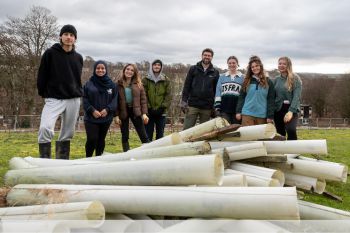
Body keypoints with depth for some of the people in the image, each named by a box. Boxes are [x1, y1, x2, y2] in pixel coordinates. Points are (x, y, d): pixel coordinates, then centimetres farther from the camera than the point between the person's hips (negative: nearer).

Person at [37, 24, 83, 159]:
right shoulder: (50, 53, -2)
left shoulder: (78, 58, 9)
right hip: (54, 99, -3)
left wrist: (78, 93, 12)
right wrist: (43, 93, 2)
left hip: (73, 100, 4)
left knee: (67, 133, 8)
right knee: (45, 128, -23)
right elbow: (42, 75, 1)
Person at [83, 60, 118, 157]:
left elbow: (115, 99, 2)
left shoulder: (111, 84, 6)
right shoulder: (88, 84, 1)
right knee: (92, 139, -9)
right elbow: (85, 100, -1)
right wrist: (92, 110, -13)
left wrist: (107, 109, -13)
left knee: (101, 140, 9)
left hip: (106, 118, 2)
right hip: (91, 118, -2)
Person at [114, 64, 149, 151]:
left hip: (136, 112, 0)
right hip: (123, 112, 0)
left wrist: (144, 113, -7)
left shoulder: (138, 84, 3)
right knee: (124, 136, 8)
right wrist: (116, 115, -7)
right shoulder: (119, 84, -1)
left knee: (143, 136, 1)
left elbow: (143, 99, 2)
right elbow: (116, 101, -1)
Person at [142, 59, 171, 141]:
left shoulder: (166, 80, 5)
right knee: (148, 134, 1)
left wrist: (163, 107, -9)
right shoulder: (146, 80, 2)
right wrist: (148, 108, -10)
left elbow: (168, 95, 2)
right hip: (149, 112, -1)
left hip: (161, 112, 1)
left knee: (160, 134, 7)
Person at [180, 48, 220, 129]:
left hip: (207, 107, 1)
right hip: (192, 105, -1)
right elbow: (187, 86, 4)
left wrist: (215, 107, 4)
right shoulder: (193, 69, 7)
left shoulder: (215, 72, 8)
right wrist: (183, 101, -5)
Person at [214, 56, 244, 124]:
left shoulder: (242, 78, 8)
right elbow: (218, 92, 7)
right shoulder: (222, 77, 11)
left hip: (237, 109, 0)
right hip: (224, 109, 0)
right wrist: (217, 107, -2)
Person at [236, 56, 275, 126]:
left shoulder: (268, 82, 6)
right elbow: (241, 97, 8)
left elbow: (271, 100, 2)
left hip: (262, 115, 0)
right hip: (247, 114, 0)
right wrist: (238, 111, -1)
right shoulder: (247, 81, 9)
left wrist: (270, 116, -4)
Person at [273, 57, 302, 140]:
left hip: (291, 109, -4)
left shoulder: (295, 78, -1)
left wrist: (291, 111, -23)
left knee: (291, 130, -28)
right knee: (280, 134, 6)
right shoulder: (276, 80, 12)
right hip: (278, 109, 4)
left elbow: (296, 96, -11)